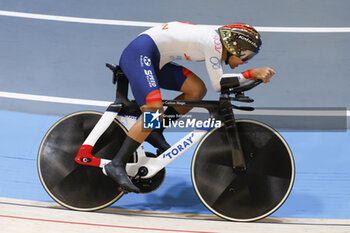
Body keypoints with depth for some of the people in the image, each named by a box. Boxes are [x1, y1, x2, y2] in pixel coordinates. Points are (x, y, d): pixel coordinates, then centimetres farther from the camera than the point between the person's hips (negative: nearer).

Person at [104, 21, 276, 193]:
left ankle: (155, 132, 6)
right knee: (154, 112, -24)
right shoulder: (213, 42, -16)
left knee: (197, 90, 1)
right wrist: (253, 74, -14)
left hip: (154, 61, 10)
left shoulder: (214, 40, 12)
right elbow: (218, 84, -16)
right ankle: (117, 165, -24)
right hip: (139, 54, -10)